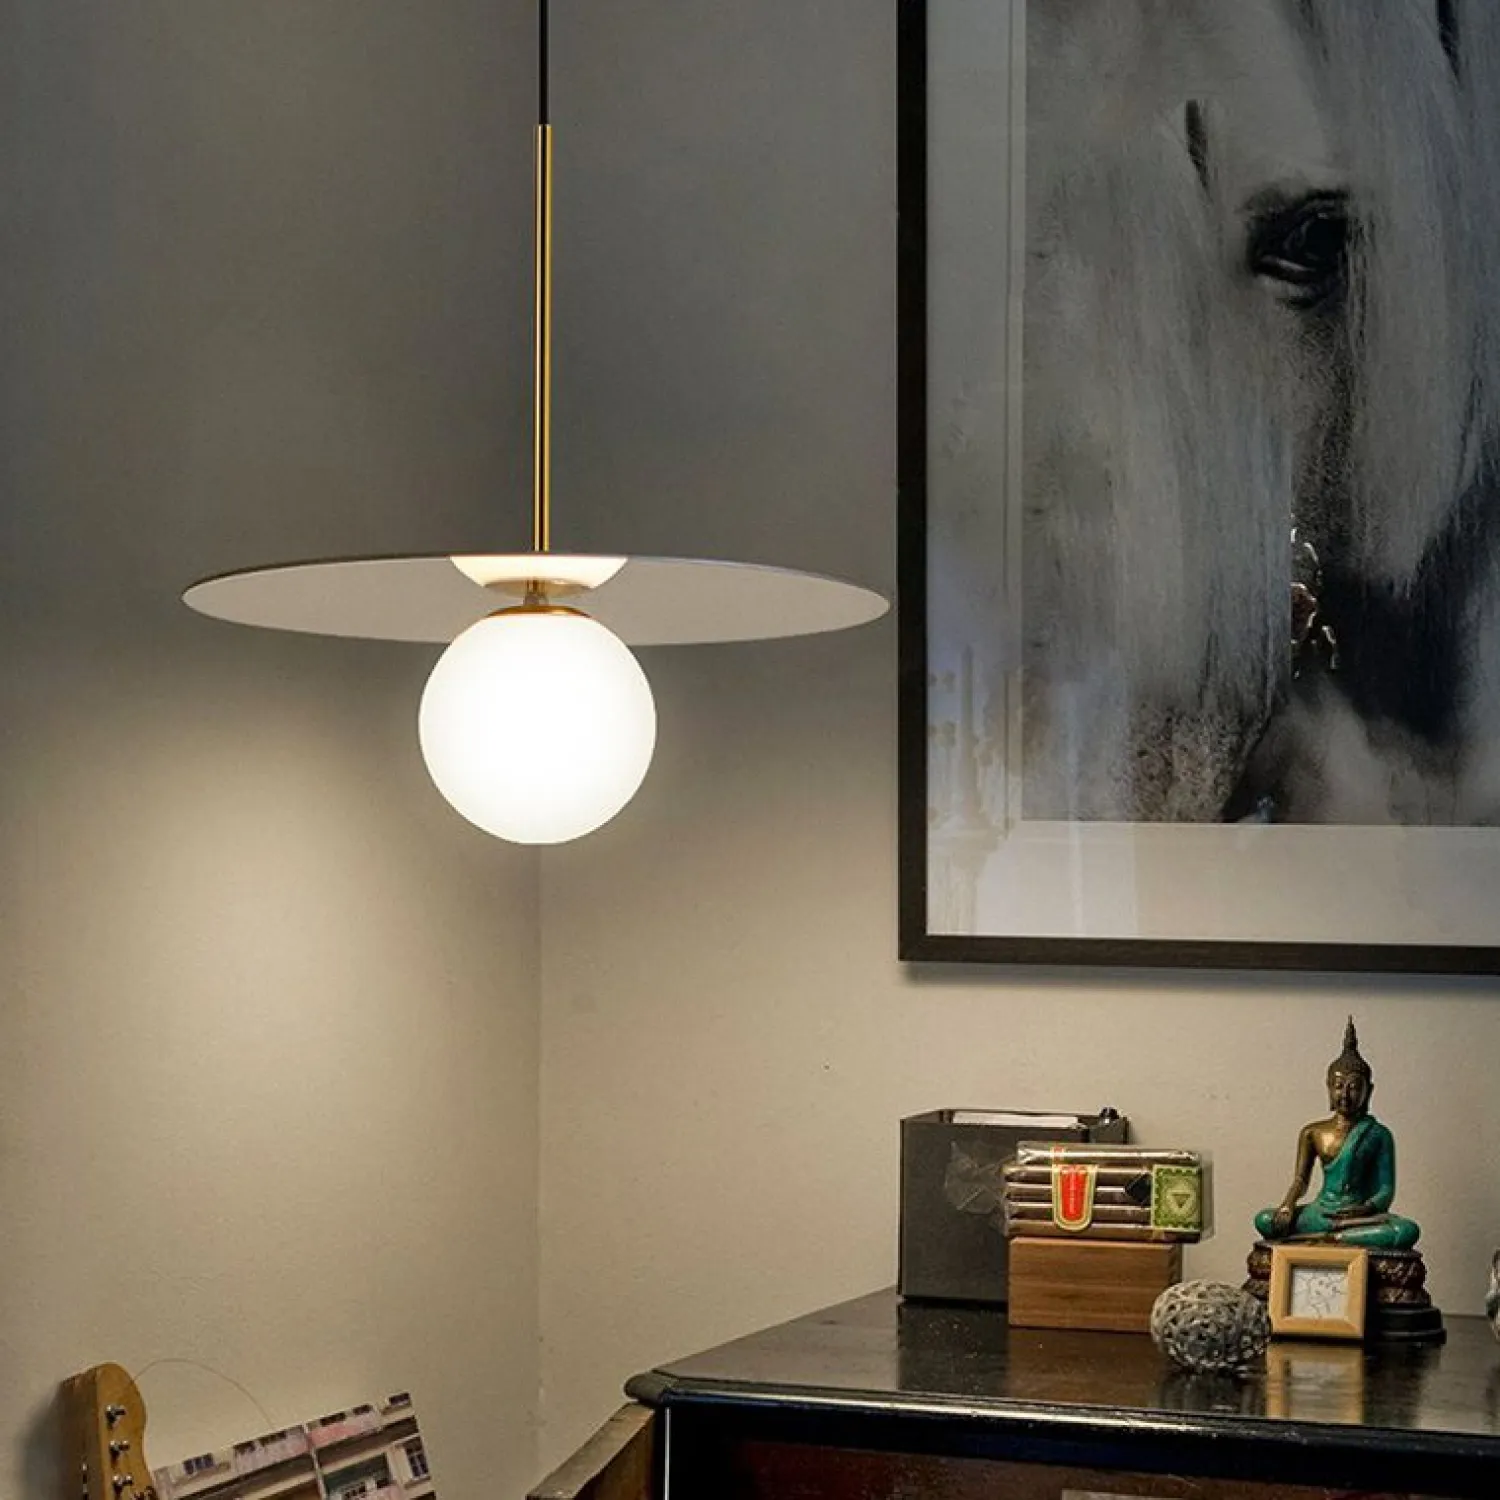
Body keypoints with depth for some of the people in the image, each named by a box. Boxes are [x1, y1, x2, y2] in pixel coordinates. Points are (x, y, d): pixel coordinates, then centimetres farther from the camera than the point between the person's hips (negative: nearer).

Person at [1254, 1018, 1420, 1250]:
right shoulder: (1313, 1133, 11)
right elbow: (1301, 1179, 7)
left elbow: (1386, 1189, -1)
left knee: (1407, 1231, -35)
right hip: (1320, 1212, 2)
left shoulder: (1377, 1135, 4)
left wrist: (1367, 1209, -24)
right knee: (1264, 1221, -26)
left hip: (1360, 1212, -2)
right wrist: (1287, 1206, -15)